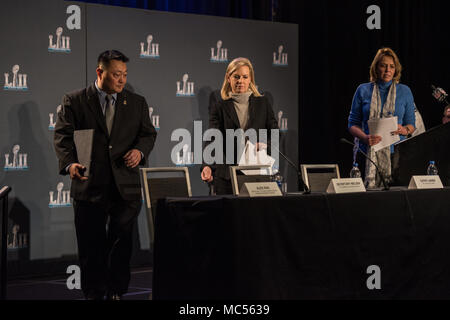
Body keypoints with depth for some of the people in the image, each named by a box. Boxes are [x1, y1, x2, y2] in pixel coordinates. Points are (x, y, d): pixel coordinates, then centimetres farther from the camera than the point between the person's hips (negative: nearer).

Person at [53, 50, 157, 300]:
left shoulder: (136, 103, 11)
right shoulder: (74, 101, 3)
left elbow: (148, 133, 14)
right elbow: (62, 135, -2)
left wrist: (140, 150, -8)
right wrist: (69, 163, -19)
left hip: (125, 187, 2)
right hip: (89, 186, -2)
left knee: (122, 243, 5)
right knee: (91, 246, 4)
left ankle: (116, 292, 17)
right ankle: (93, 294, 15)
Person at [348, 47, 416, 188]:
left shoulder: (404, 91, 10)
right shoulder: (363, 90, 7)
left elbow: (411, 125, 13)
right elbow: (353, 124, 7)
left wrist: (404, 130, -10)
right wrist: (365, 138, -12)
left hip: (396, 152, 1)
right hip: (368, 153, -1)